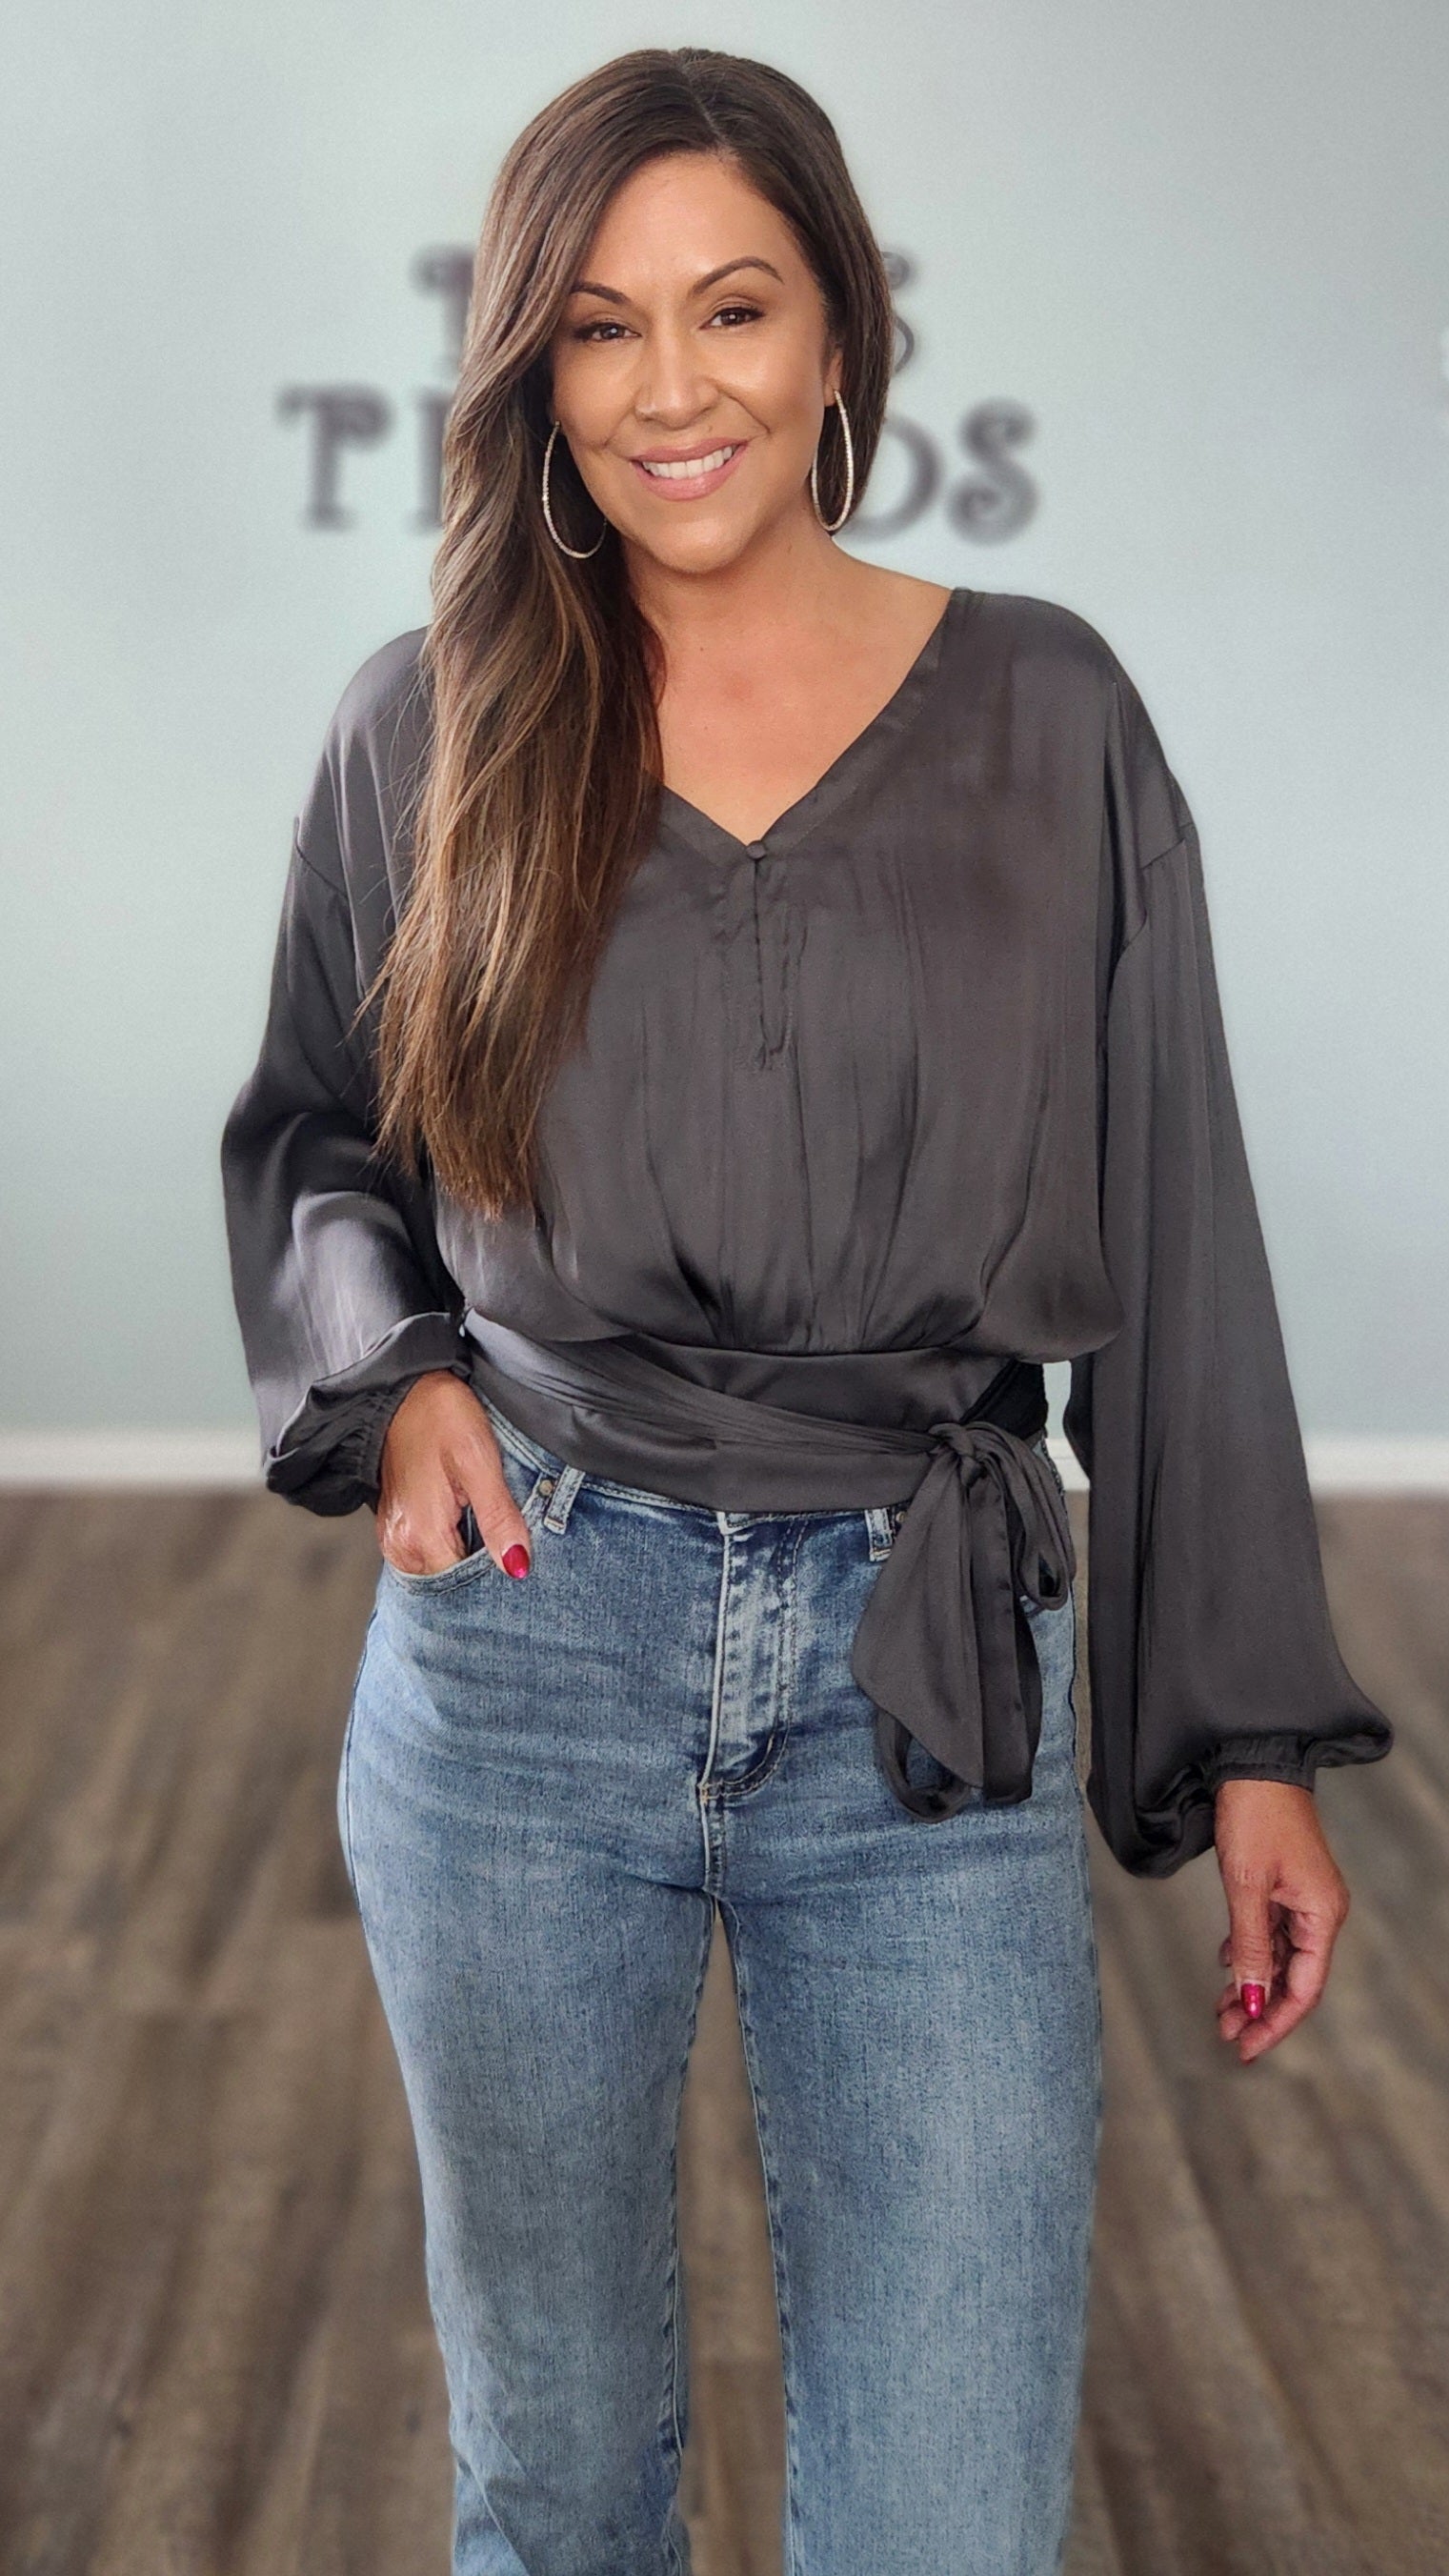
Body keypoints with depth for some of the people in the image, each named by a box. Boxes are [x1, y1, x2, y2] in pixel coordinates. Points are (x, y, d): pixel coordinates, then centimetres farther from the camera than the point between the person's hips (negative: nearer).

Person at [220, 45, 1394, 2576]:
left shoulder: (1047, 717, 1)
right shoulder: (425, 727, 2)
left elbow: (1172, 1248, 3)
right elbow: (309, 1132, 16)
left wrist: (1254, 1736, 2)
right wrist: (389, 1375, -5)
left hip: (938, 1690, -1)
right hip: (520, 1666, 1)